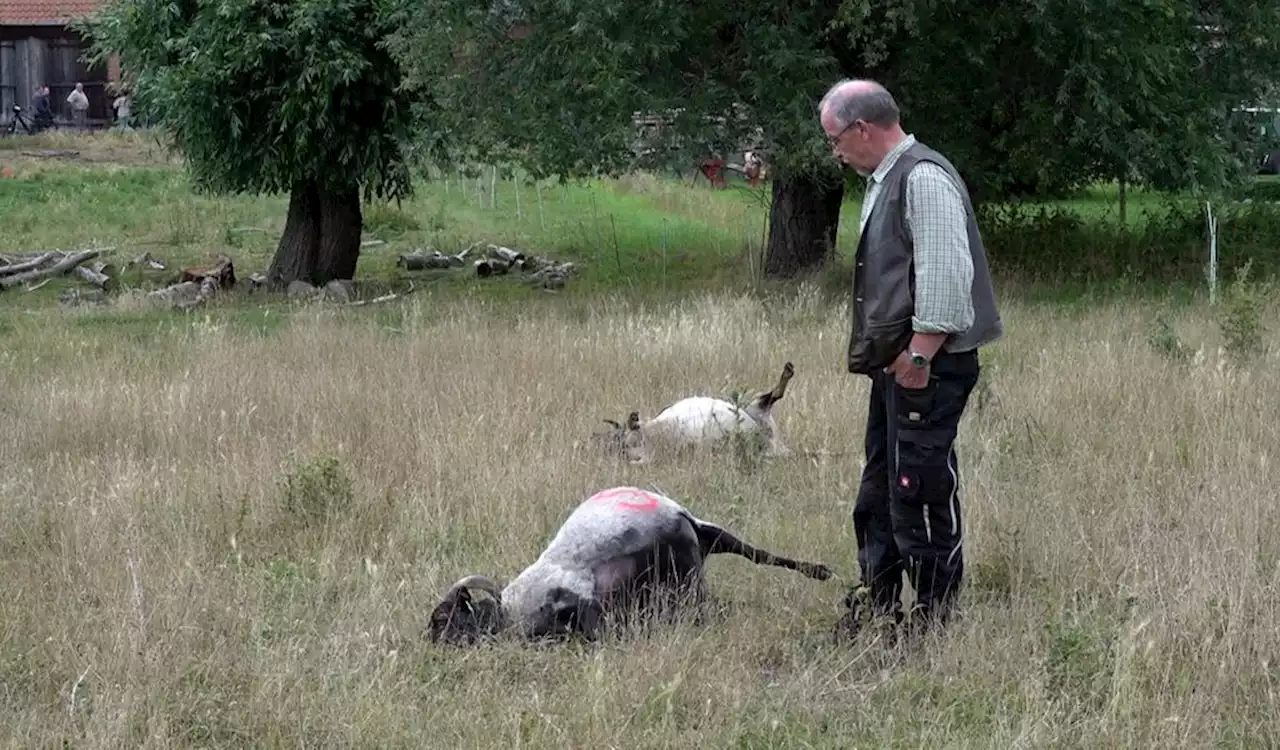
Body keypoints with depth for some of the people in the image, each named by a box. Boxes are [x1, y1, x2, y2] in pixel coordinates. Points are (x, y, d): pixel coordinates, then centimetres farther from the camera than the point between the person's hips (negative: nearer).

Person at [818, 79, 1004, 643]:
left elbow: (946, 273, -21)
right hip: (894, 364, 11)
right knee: (878, 493, 15)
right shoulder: (883, 181, 18)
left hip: (927, 368, -11)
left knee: (920, 491, -8)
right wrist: (883, 353, 17)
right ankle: (876, 604, 23)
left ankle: (934, 616, -2)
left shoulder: (924, 179, -14)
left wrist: (920, 354, -21)